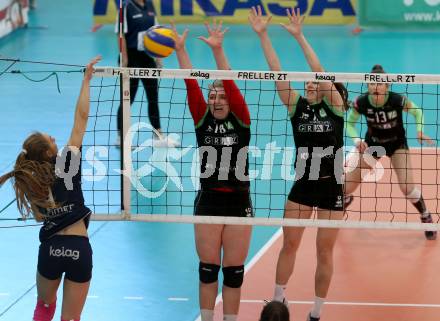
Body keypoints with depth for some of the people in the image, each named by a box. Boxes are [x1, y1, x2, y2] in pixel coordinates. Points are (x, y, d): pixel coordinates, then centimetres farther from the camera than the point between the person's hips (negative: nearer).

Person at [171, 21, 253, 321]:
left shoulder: (241, 121, -1)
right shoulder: (202, 120, 4)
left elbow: (230, 84, -13)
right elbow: (191, 84, -5)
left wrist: (218, 50, -23)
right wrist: (180, 49, -13)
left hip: (238, 202, -2)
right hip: (208, 201, 2)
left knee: (234, 271, 4)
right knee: (208, 269, 7)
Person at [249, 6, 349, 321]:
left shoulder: (335, 106, -7)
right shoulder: (298, 106, 1)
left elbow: (320, 72, -21)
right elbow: (277, 73, -8)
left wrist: (299, 37, -25)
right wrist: (263, 35, -16)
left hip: (331, 186, -3)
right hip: (302, 183, 3)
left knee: (324, 252, 5)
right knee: (289, 244, 7)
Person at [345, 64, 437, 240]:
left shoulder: (398, 100, -30)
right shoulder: (361, 103, -26)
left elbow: (417, 112, -11)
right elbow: (350, 124, -10)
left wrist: (419, 130, -28)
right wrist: (356, 140, -29)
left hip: (397, 144, -2)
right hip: (372, 143, 2)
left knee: (407, 187, -13)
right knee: (348, 184, 1)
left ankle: (426, 218, 15)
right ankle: (345, 200, 40)